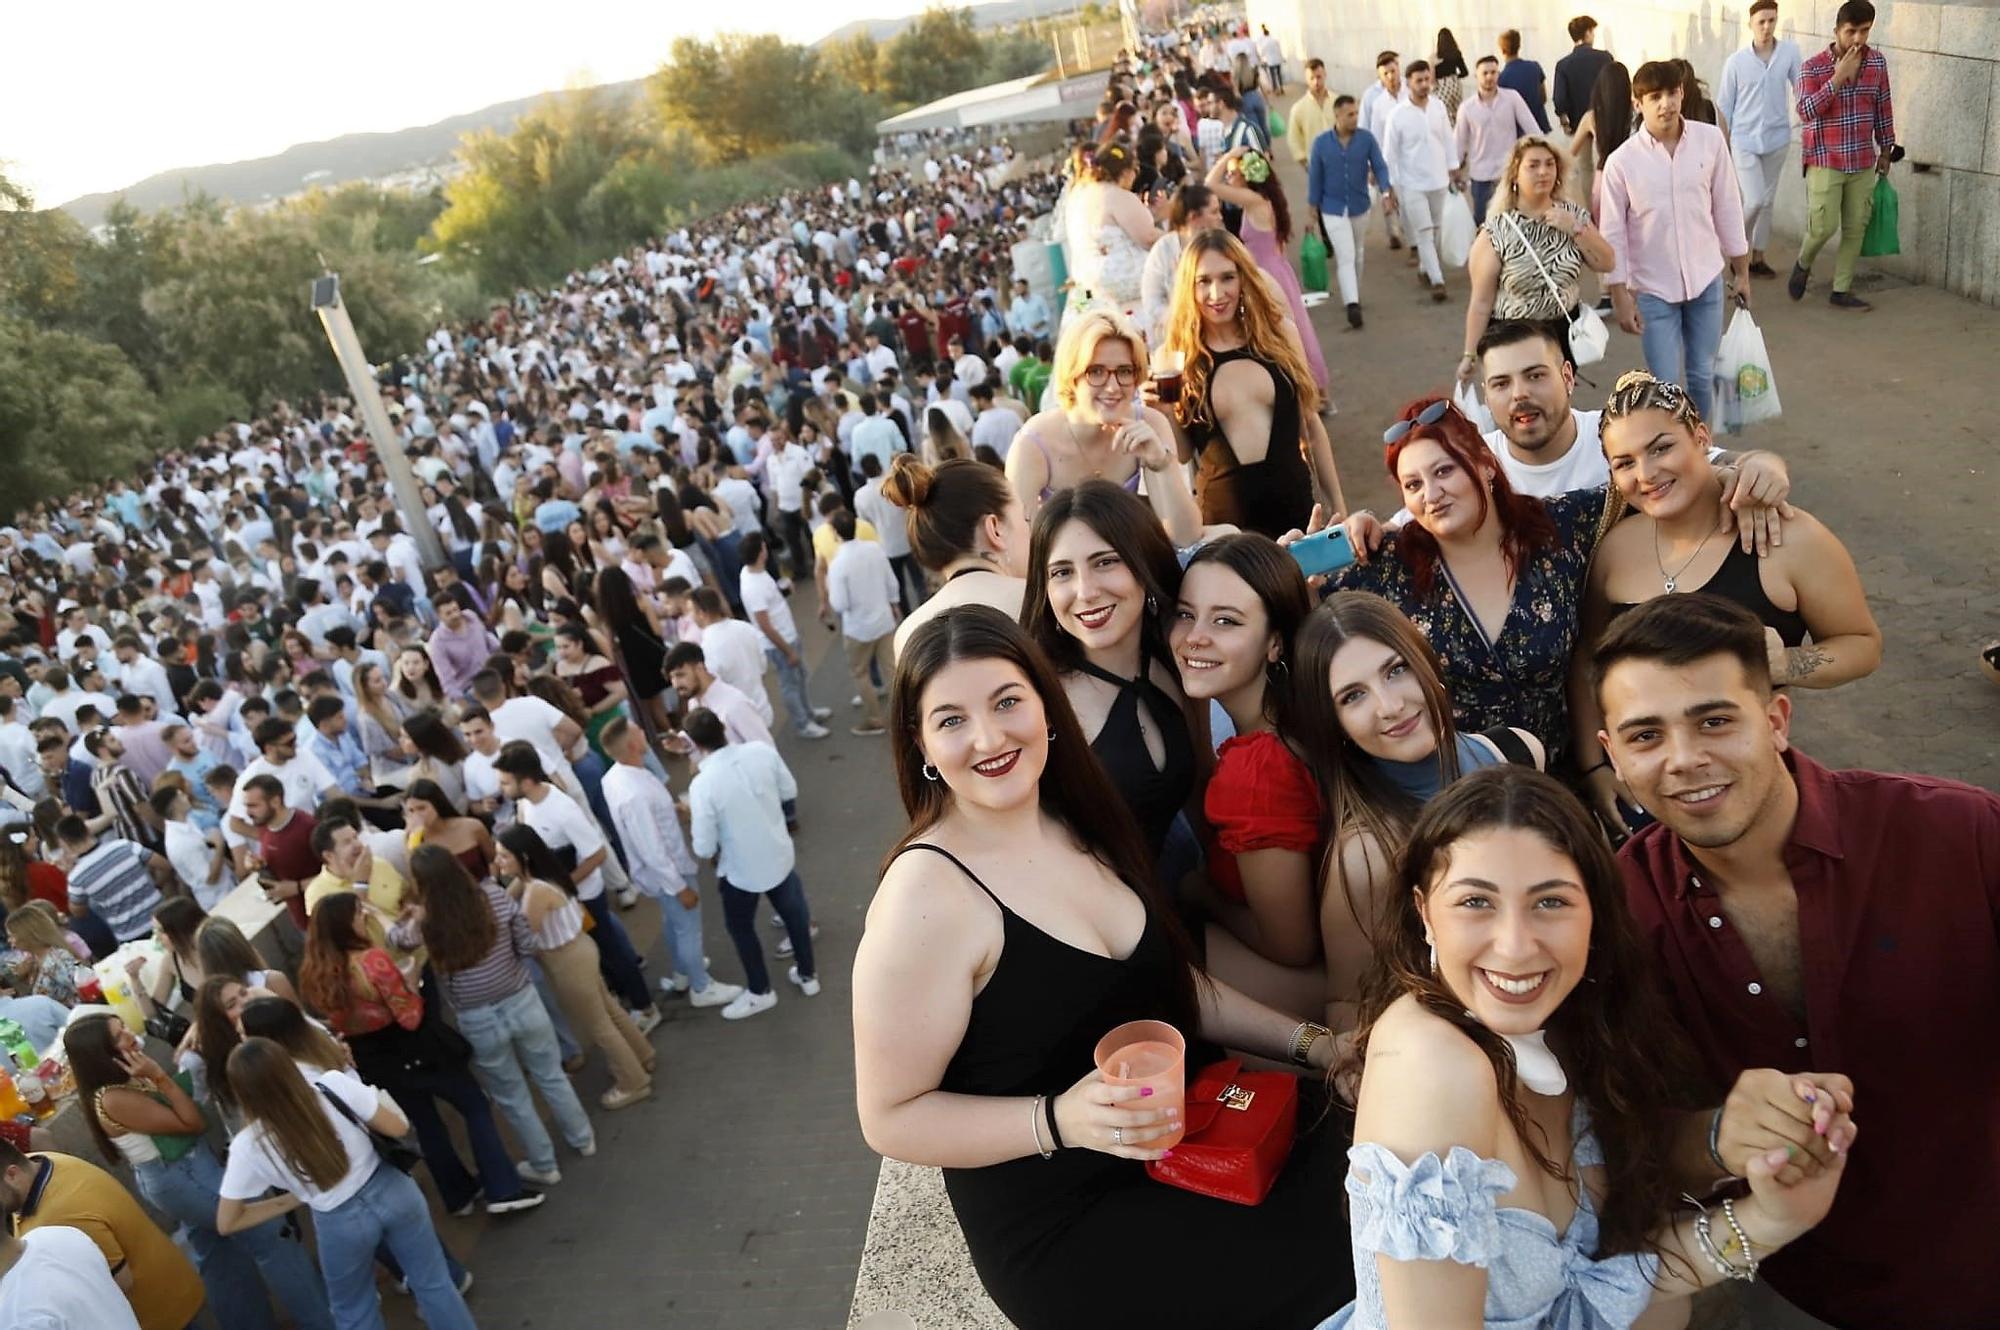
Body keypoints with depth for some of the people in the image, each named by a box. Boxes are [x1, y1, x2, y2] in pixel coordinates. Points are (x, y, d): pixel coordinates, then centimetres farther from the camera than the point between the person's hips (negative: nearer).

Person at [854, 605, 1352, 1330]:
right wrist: (1060, 1120, -28)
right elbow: (891, 1118, -16)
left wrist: (1311, 1044, 4)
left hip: (1180, 1134, 7)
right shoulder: (925, 897, -22)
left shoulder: (1079, 824, 1)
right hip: (1063, 1228, -7)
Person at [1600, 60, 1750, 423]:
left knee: (1702, 376, 13)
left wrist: (1741, 271, 7)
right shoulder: (1622, 161, -11)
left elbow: (1727, 207, 4)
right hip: (1654, 288, -2)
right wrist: (1620, 297, -8)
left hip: (1706, 278, 2)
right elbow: (1613, 234, -6)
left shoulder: (1710, 140, -4)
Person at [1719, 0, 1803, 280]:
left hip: (1777, 139, 2)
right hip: (1744, 140, -2)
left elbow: (1801, 91, 2)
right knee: (1754, 200, -10)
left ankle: (1757, 257, 20)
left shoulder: (1790, 52, -3)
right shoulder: (1736, 62, -6)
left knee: (1768, 201, 9)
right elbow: (1724, 106, 0)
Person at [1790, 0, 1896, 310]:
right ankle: (1803, 264, 23)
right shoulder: (1813, 68, -9)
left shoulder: (1877, 63, 3)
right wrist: (1838, 78, -25)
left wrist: (1885, 150, 14)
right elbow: (1805, 111, -20)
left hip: (1862, 162, 4)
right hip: (1825, 160, -4)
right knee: (1824, 226, -9)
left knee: (1856, 227, 4)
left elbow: (1883, 108, 12)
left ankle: (1841, 291, 13)